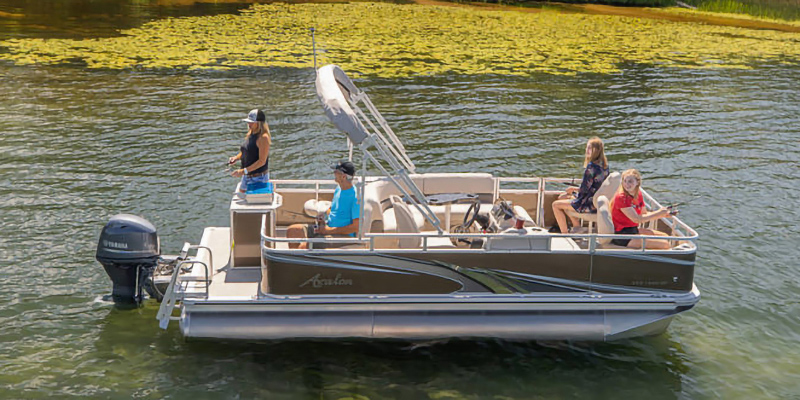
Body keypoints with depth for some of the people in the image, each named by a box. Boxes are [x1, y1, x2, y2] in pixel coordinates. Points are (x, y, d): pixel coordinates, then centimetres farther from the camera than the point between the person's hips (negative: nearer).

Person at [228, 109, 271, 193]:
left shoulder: (263, 138, -19)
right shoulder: (250, 134, 7)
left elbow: (262, 161, -23)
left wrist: (244, 171, -26)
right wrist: (236, 157, -1)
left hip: (258, 177, -9)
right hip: (247, 176, 9)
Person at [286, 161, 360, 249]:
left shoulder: (355, 197, -19)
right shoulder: (339, 189, 9)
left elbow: (356, 227, -22)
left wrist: (330, 230, -19)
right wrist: (324, 219, 2)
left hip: (344, 235, -9)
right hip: (328, 227, 9)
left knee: (304, 246, -27)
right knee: (292, 230, 1)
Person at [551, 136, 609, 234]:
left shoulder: (591, 166, -24)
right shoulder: (604, 164, 3)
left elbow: (585, 189, -22)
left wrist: (573, 189, -1)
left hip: (590, 204, -10)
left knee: (556, 205, -2)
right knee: (562, 197, 25)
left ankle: (564, 234, 3)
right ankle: (577, 227, 26)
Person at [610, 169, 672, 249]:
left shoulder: (638, 194, 7)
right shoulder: (621, 198, -20)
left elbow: (644, 214, 13)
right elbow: (637, 219, -23)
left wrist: (662, 214, -2)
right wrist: (658, 213, -15)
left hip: (634, 230, 9)